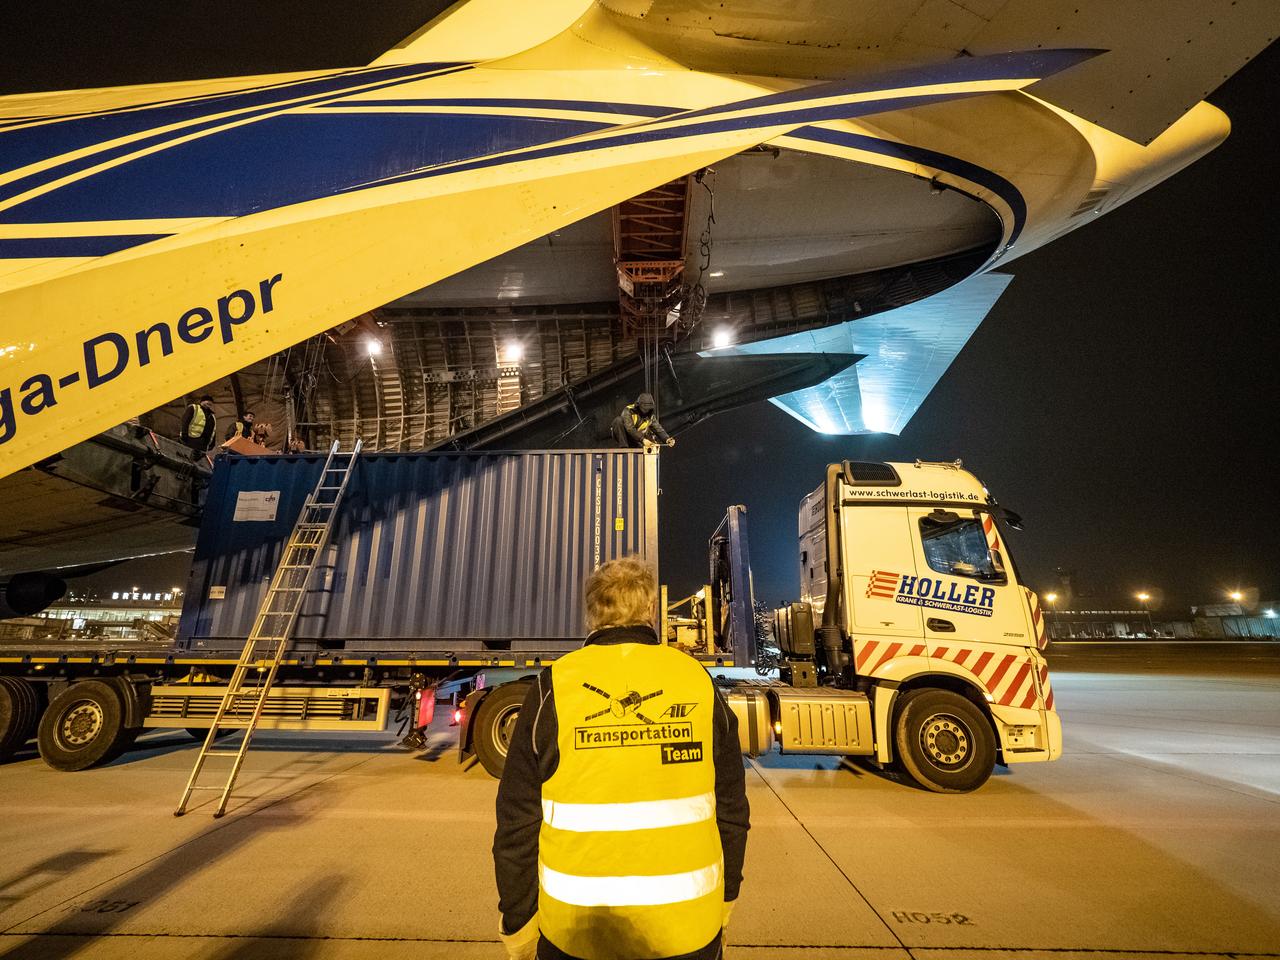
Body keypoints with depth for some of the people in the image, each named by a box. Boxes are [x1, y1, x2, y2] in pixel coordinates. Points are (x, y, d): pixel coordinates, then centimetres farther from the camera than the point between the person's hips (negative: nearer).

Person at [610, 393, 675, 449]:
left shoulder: (650, 416, -2)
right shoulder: (628, 410, -19)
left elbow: (658, 429, -10)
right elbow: (630, 429, -30)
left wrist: (667, 439, -29)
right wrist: (642, 439, -41)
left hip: (635, 440, 5)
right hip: (622, 437, -5)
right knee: (618, 420, -30)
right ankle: (623, 446, -25)